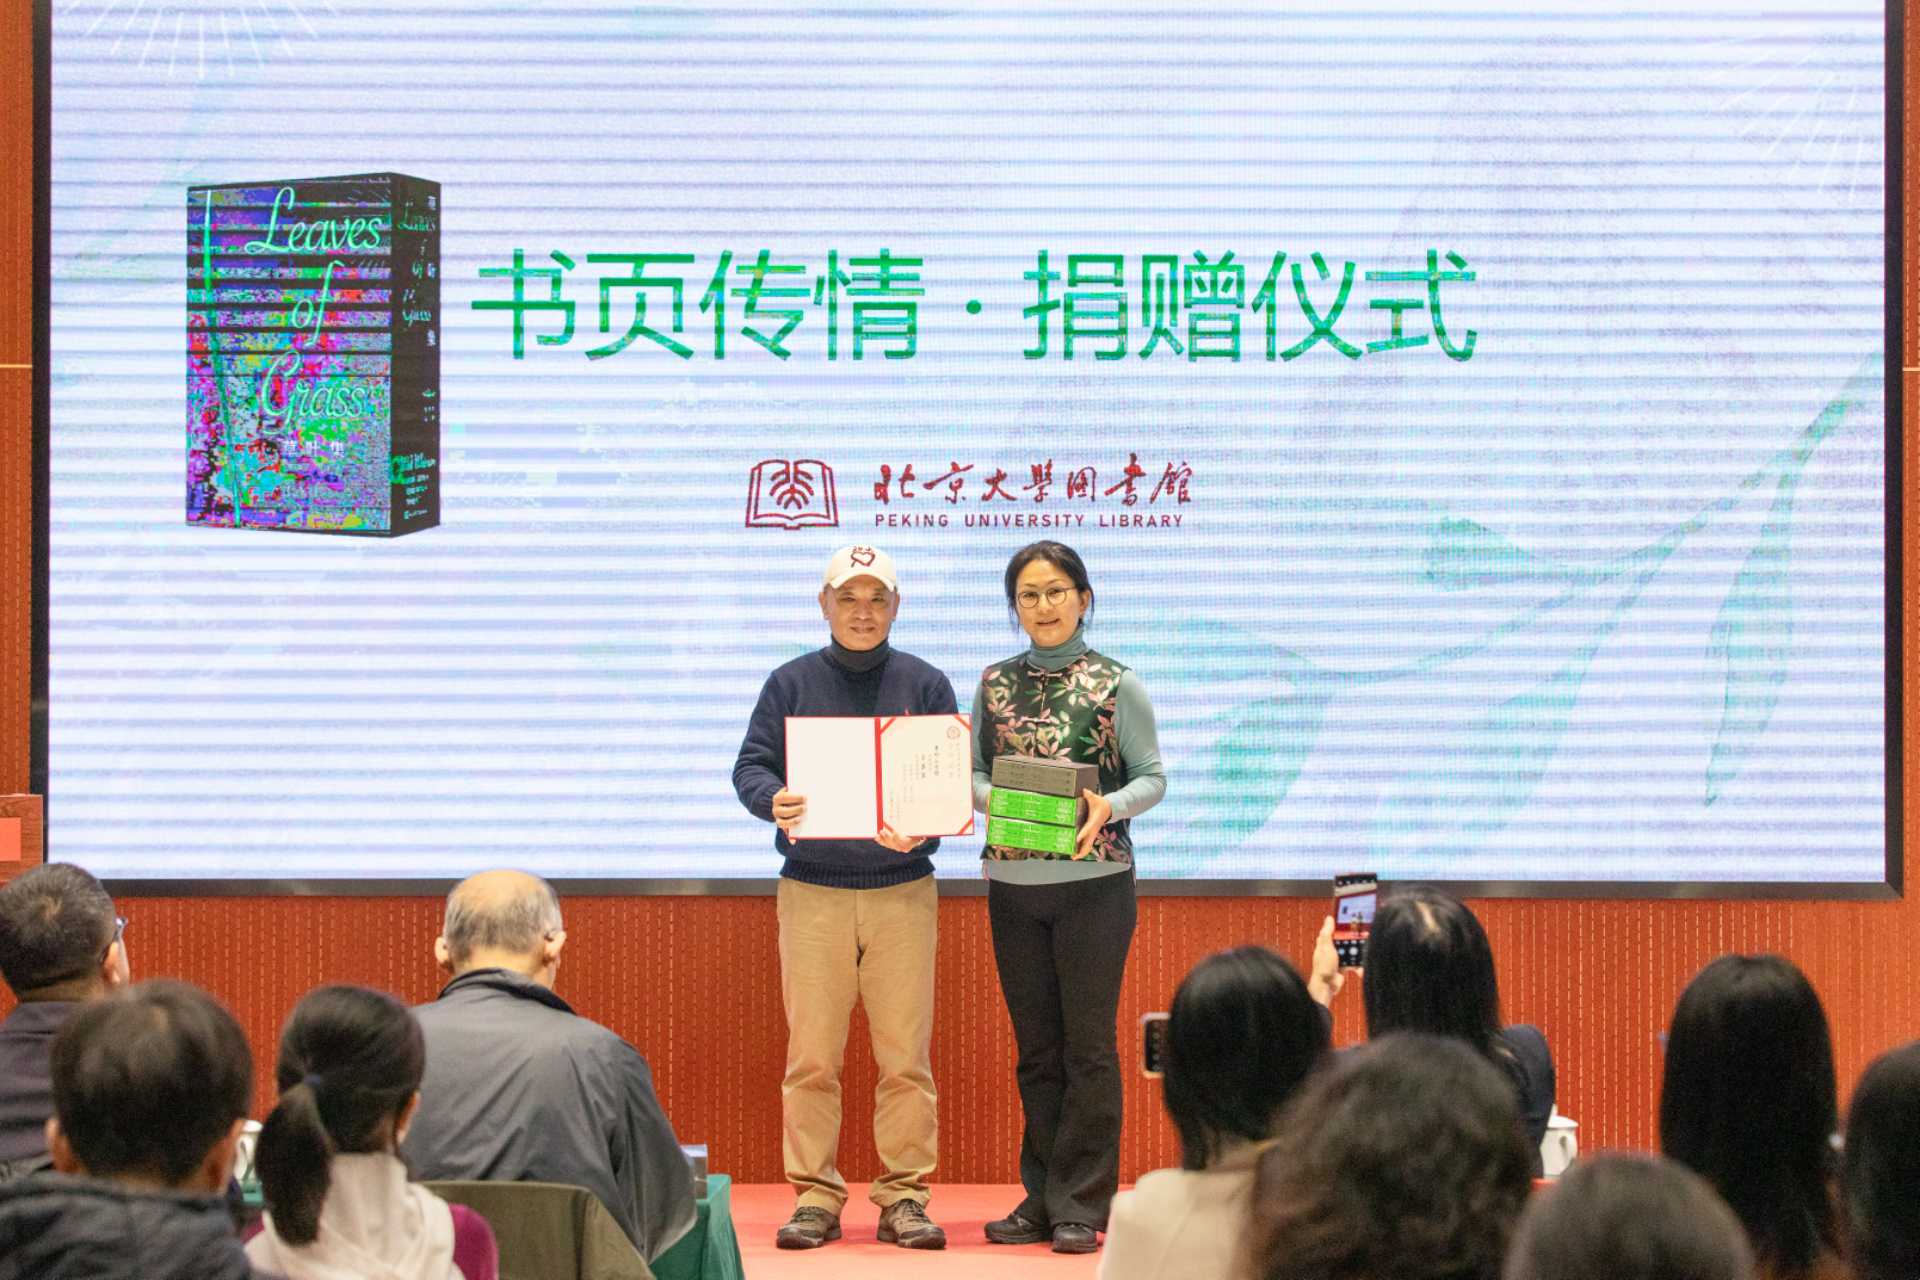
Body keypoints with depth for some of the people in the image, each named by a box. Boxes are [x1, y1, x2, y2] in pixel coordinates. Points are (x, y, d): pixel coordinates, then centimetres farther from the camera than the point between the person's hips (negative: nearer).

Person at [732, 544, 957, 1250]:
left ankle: (904, 1197, 6)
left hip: (902, 889, 0)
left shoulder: (925, 685, 9)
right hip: (812, 892, 0)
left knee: (905, 1054, -1)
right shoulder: (791, 683, 9)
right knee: (812, 1053, -1)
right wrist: (774, 800, -18)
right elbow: (750, 766, 5)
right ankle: (814, 1197, 6)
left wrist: (924, 825, -15)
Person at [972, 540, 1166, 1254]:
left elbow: (1153, 778, 0)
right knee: (1035, 1047, 9)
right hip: (1013, 884, 4)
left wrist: (1110, 806, -19)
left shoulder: (1116, 684, -2)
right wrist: (990, 797, -10)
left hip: (1093, 882, -4)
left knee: (1087, 1045, -1)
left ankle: (1081, 1206, 4)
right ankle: (1041, 1200, 16)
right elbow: (977, 769, 11)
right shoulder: (995, 684, 8)